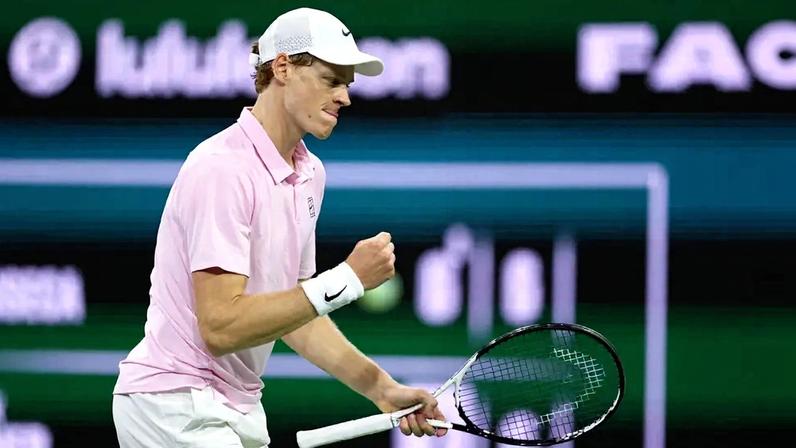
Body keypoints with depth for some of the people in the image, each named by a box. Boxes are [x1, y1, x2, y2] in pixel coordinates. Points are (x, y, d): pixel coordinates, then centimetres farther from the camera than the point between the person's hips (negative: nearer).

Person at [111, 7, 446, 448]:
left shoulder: (309, 173, 10)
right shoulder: (223, 168, -18)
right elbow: (221, 327, -25)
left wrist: (380, 387, 4)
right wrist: (346, 279, -23)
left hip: (239, 407, 9)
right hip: (177, 405, -9)